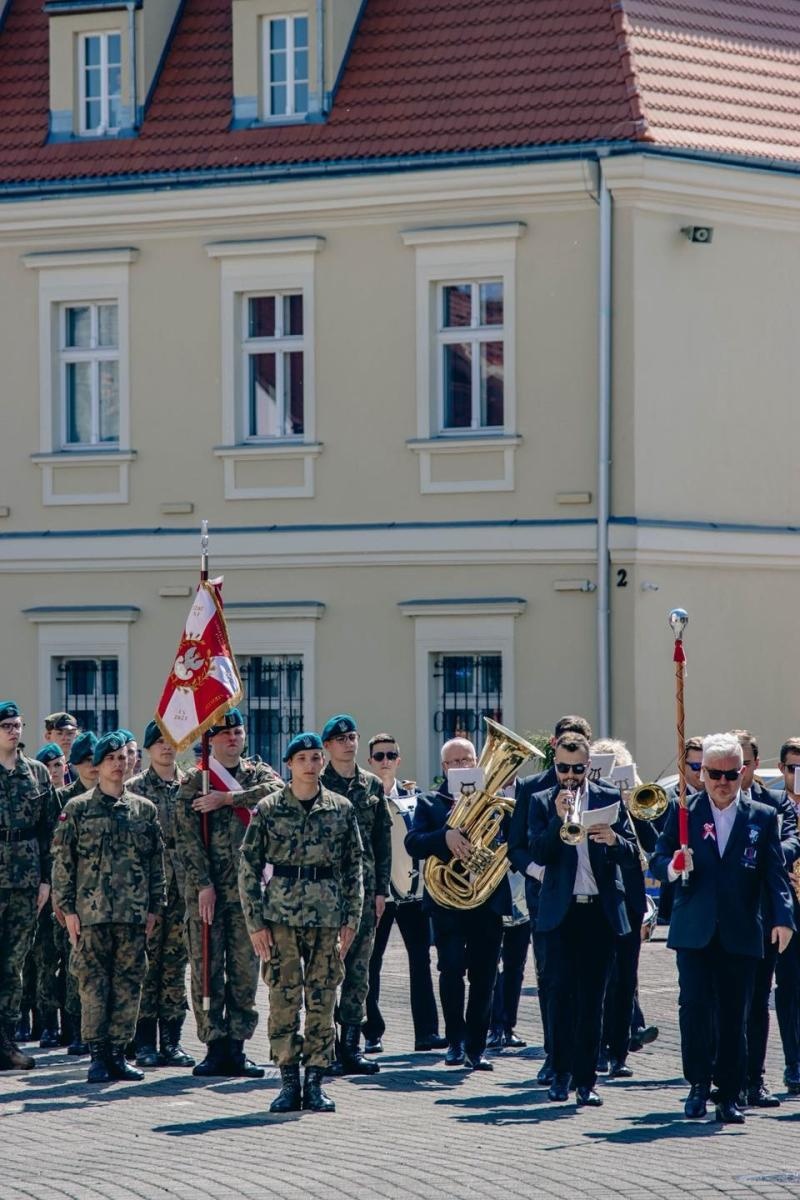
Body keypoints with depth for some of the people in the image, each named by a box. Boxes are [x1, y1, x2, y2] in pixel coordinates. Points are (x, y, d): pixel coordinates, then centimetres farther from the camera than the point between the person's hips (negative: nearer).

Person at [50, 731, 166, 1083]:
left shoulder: (145, 810, 11)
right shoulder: (77, 809, 3)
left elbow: (156, 863, 13)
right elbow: (62, 862, 2)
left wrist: (153, 908, 7)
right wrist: (67, 909, -4)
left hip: (134, 914, 3)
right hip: (92, 913, -3)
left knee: (129, 985, 3)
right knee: (93, 985, -2)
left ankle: (117, 1054, 10)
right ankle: (97, 1056, 2)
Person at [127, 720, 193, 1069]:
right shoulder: (134, 788, 1)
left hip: (183, 885, 3)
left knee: (176, 963, 5)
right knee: (147, 964, -2)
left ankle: (171, 1040, 10)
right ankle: (145, 1043, 2)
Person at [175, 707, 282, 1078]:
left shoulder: (258, 773, 11)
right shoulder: (194, 780, 3)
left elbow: (277, 791, -14)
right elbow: (187, 837, -4)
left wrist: (227, 798, -16)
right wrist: (203, 884, -11)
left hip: (248, 888, 2)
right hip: (206, 888, -2)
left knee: (245, 969, 2)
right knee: (206, 968, -3)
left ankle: (237, 1048, 7)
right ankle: (215, 1047, 1)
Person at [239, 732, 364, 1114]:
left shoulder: (342, 809, 6)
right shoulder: (268, 810, 1)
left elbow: (353, 868, 10)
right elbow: (248, 868, 1)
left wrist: (351, 919, 3)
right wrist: (255, 922, -5)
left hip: (327, 916, 2)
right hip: (281, 915, -2)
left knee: (322, 1002, 2)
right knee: (284, 1000, -3)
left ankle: (315, 1083, 8)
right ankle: (289, 1082, 4)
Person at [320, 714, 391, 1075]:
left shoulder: (372, 785, 11)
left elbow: (383, 839, 13)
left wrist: (381, 888, 7)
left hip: (364, 887, 4)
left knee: (359, 968, 5)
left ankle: (351, 1046, 10)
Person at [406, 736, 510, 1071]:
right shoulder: (430, 803, 10)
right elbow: (412, 843, -5)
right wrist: (445, 837, -22)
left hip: (488, 901, 1)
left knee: (484, 976, 2)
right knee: (452, 968, -13)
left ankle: (475, 1047, 10)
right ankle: (455, 1041, -2)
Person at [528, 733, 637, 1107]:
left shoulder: (609, 800, 8)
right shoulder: (541, 803, 7)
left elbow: (631, 852, 1)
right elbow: (538, 853, -6)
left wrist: (614, 840, -21)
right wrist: (559, 819, -19)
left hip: (601, 911, 0)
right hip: (560, 911, 0)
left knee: (592, 998, 1)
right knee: (561, 992, -2)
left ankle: (585, 1079, 3)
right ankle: (561, 1072, 8)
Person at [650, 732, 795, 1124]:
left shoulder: (762, 817, 7)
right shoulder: (682, 812, 7)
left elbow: (775, 872, 1)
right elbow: (657, 860, 5)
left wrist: (782, 917, -13)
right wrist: (672, 866, -18)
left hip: (740, 936, 0)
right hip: (694, 931, 0)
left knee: (733, 1016, 2)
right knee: (694, 1007, -8)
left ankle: (729, 1096, 9)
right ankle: (699, 1084, 5)